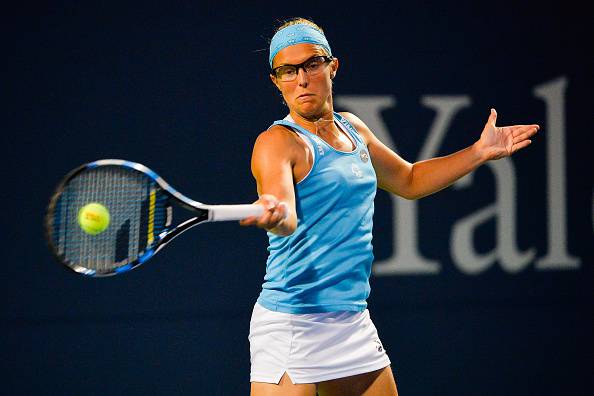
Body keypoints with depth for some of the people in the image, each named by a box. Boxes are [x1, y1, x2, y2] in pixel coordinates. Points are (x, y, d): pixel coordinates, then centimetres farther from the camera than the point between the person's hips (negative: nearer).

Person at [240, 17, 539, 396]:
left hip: (354, 323, 7)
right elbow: (287, 219, -32)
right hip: (291, 326, -7)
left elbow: (408, 180, 29)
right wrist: (273, 213, -55)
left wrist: (480, 152, 22)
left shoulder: (353, 129, 12)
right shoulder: (279, 142, -12)